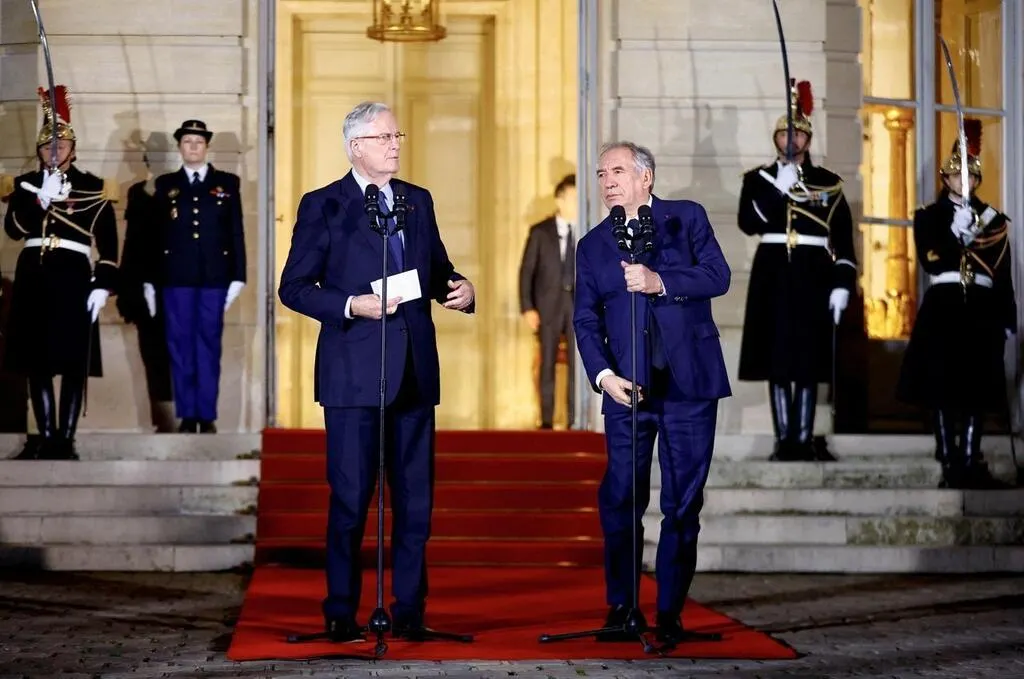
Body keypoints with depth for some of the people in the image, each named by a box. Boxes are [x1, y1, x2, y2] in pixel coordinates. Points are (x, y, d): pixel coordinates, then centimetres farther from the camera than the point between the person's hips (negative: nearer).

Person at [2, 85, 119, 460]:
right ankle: (45, 437, 11)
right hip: (33, 277, 3)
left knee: (74, 362, -5)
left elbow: (108, 244, 2)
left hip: (74, 277, -3)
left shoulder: (93, 187, 5)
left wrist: (103, 286, -8)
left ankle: (66, 439, 0)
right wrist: (42, 199, -16)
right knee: (36, 361, 4)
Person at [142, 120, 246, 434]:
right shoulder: (165, 185, 10)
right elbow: (155, 234, 7)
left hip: (214, 278, -1)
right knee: (180, 346, 2)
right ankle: (187, 416, 8)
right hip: (176, 278, 1)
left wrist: (238, 277, -1)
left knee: (209, 345, 2)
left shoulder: (228, 183, 8)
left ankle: (207, 416, 7)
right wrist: (149, 281, 3)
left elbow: (236, 233, 6)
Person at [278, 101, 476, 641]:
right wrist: (351, 305, -16)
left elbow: (437, 271, 20)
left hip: (415, 371, 5)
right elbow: (294, 288, -3)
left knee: (415, 497, 7)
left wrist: (460, 290, -2)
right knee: (350, 497, -2)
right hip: (354, 372, -5)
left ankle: (409, 608, 16)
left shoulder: (418, 201, 14)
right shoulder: (323, 207, -1)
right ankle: (341, 611, 10)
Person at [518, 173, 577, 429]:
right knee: (547, 363, 3)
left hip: (580, 303, 1)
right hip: (549, 304, -1)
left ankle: (575, 420, 5)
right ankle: (546, 420, 9)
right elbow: (526, 271, 1)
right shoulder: (540, 232, 1)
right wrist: (527, 308, -7)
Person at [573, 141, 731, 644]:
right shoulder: (593, 245, 11)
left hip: (689, 383, -1)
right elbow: (586, 319, 5)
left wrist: (659, 281, -21)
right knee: (619, 500, -1)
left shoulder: (687, 218, 5)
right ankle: (620, 606, 11)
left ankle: (669, 612, 11)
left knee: (683, 504, 3)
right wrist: (603, 374, -10)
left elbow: (718, 276, -8)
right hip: (627, 389, 2)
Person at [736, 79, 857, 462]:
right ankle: (783, 440, 3)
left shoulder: (828, 183, 9)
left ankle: (804, 439, 5)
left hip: (814, 277, 1)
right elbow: (749, 223, -9)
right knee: (778, 360, -1)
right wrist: (779, 187, -15)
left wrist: (842, 284, -6)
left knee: (810, 361, 1)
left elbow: (843, 238, 4)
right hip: (774, 275, -1)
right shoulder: (759, 180, 8)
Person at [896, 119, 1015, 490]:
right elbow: (931, 261, -7)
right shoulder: (928, 215, 8)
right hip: (944, 305, -2)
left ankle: (970, 463, 2)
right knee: (943, 386, -5)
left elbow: (1004, 275, 10)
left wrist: (1007, 319, 4)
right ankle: (950, 465, -1)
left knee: (978, 387, -1)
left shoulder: (993, 220, 13)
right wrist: (958, 234, -16)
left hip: (982, 309, 2)